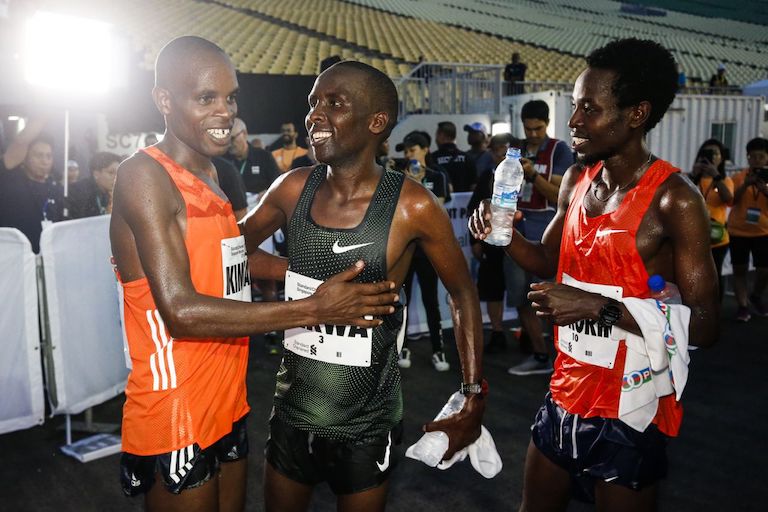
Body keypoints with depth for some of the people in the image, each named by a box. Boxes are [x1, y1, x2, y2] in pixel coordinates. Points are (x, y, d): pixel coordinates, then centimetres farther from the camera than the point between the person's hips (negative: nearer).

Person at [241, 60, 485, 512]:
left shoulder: (413, 207, -17)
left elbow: (463, 295, -5)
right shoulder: (293, 189, -6)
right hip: (292, 414, 4)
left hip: (366, 425, -3)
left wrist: (474, 399, -7)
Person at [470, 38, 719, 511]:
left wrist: (599, 307, -29)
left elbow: (704, 325, -19)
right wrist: (506, 236, -5)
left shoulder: (674, 199, -18)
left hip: (629, 410, -6)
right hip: (565, 395, 6)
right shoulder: (576, 180, 2)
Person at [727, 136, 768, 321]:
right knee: (739, 270, 2)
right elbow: (731, 201, -8)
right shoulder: (739, 177, 0)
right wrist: (746, 184, -21)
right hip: (738, 231, 0)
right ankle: (742, 306, 11)